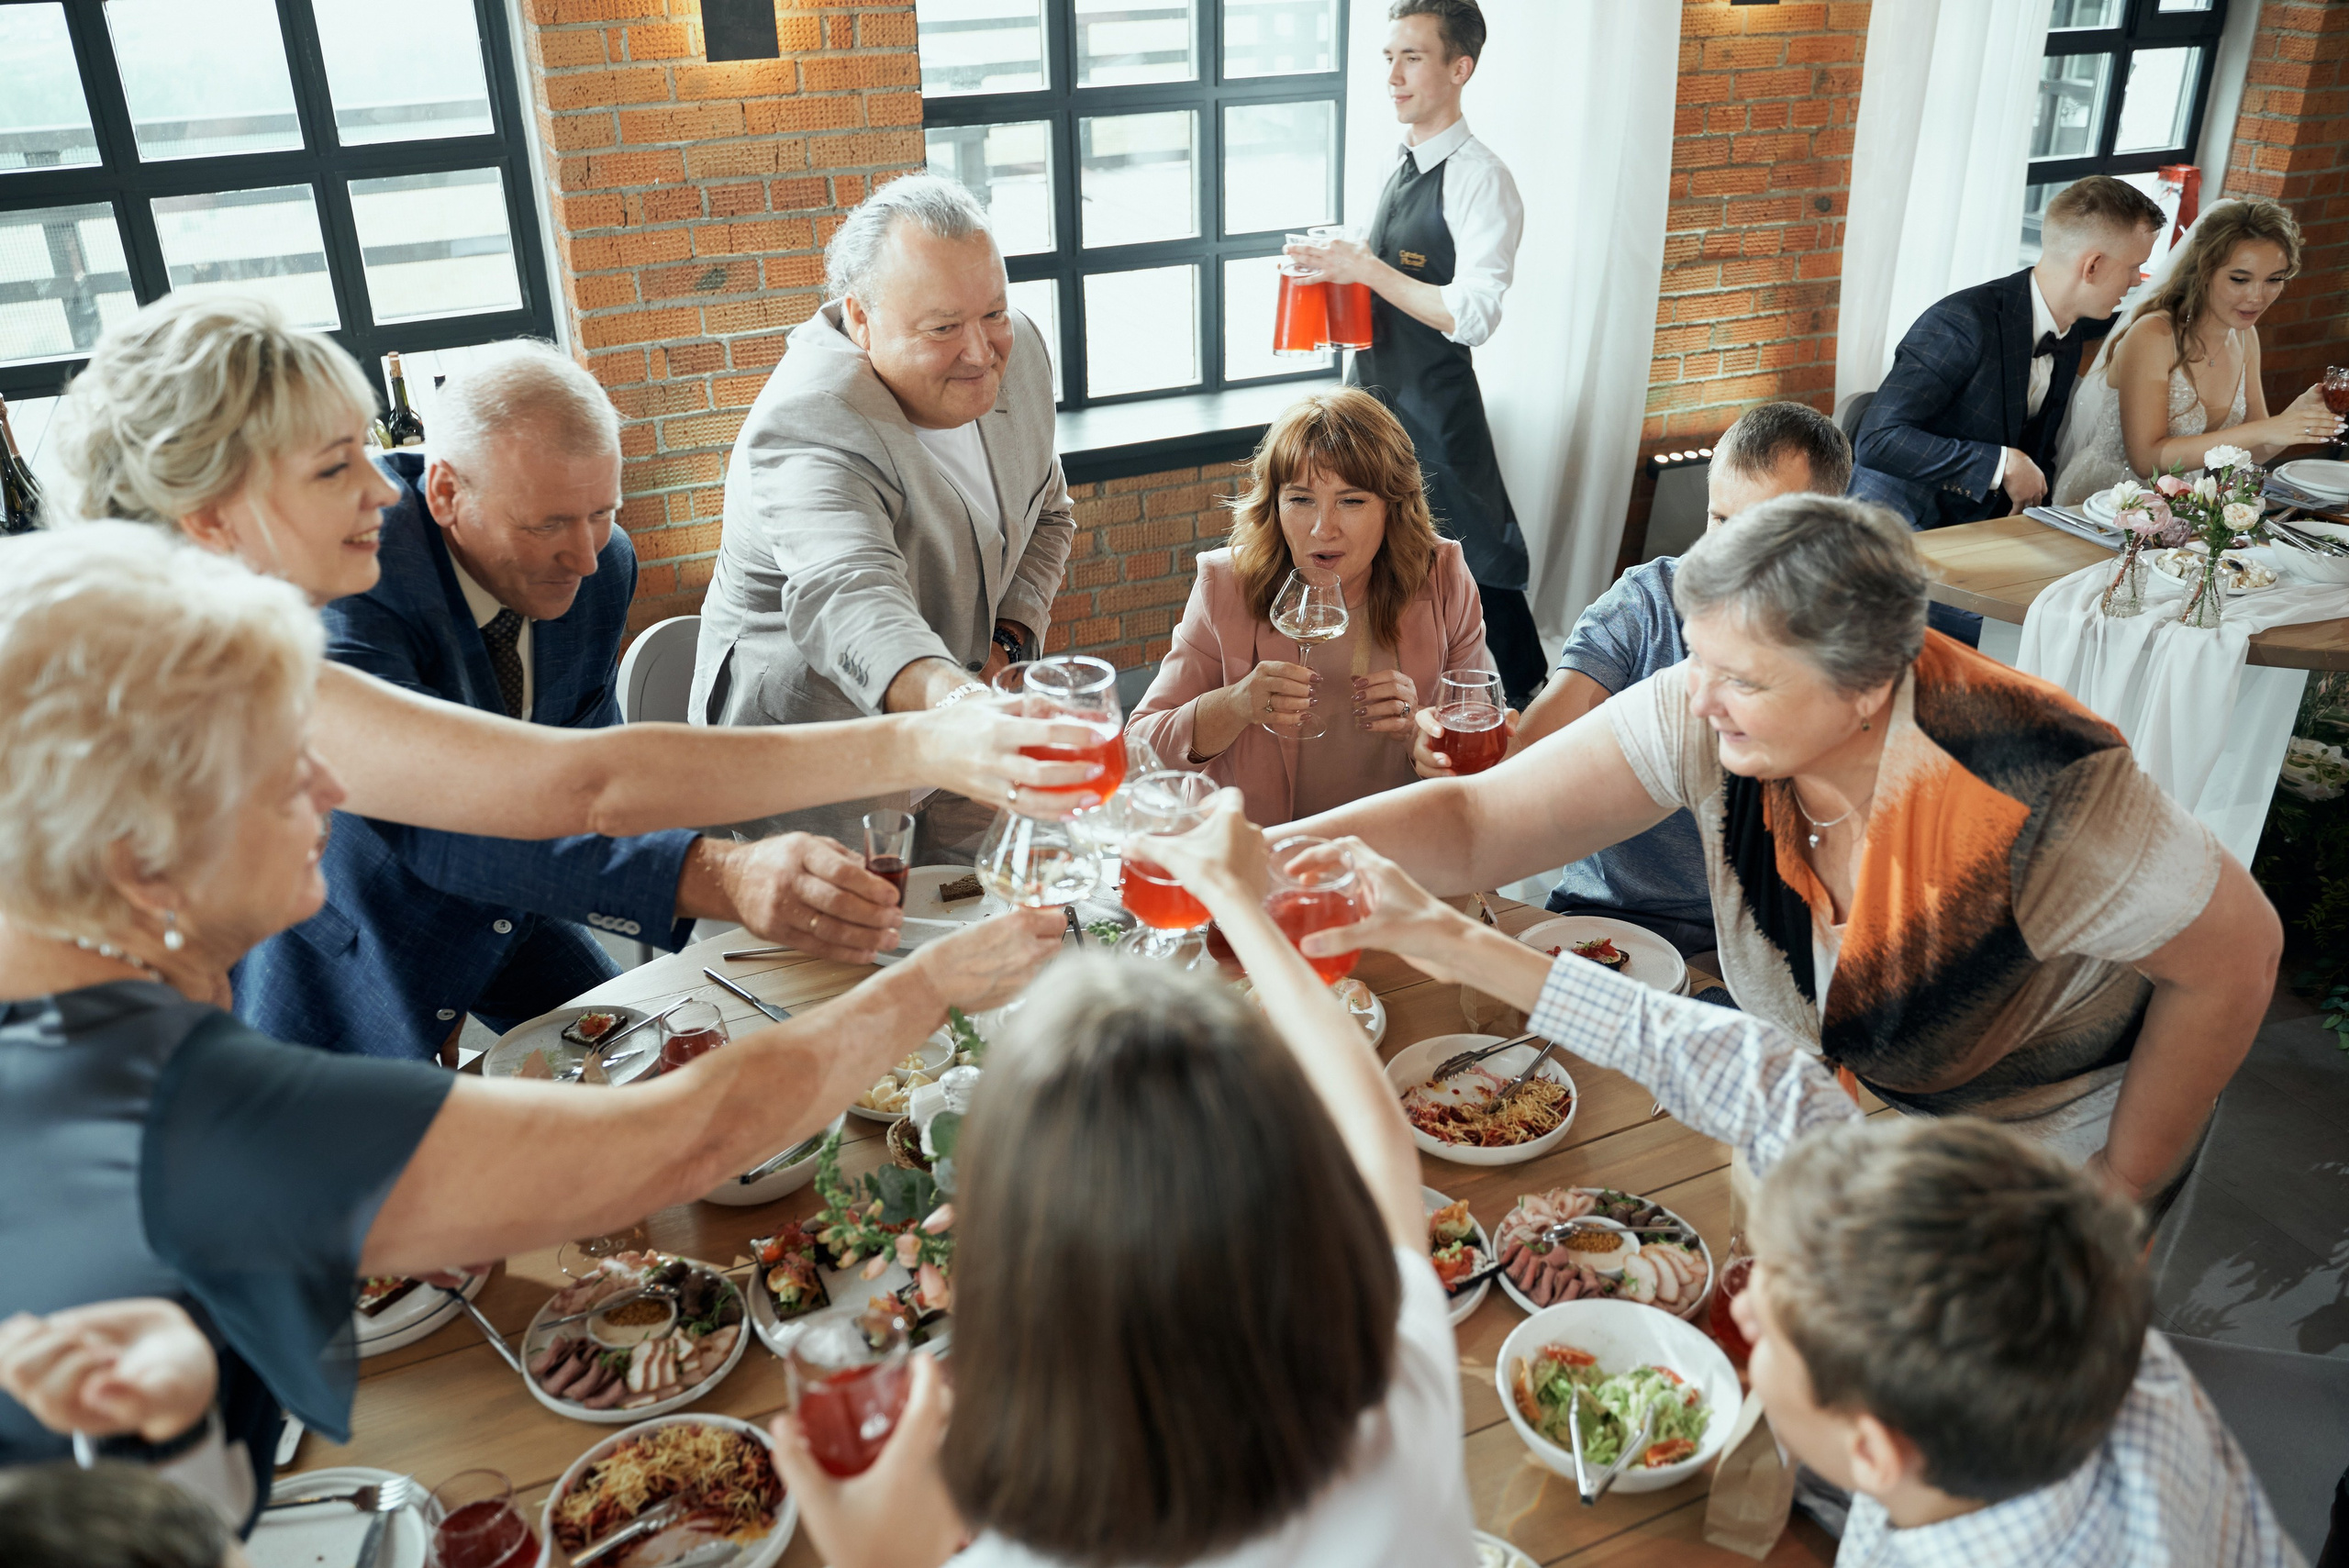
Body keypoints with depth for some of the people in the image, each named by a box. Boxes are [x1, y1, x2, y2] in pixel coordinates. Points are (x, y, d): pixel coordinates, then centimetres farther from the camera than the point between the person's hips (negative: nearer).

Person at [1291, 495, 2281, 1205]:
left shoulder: (2032, 801, -36)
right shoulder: (1710, 716, -25)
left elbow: (2238, 952, -19)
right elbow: (1478, 827, -26)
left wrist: (2120, 1189, -10)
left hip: (2035, 1138, -4)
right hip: (1831, 1094, 4)